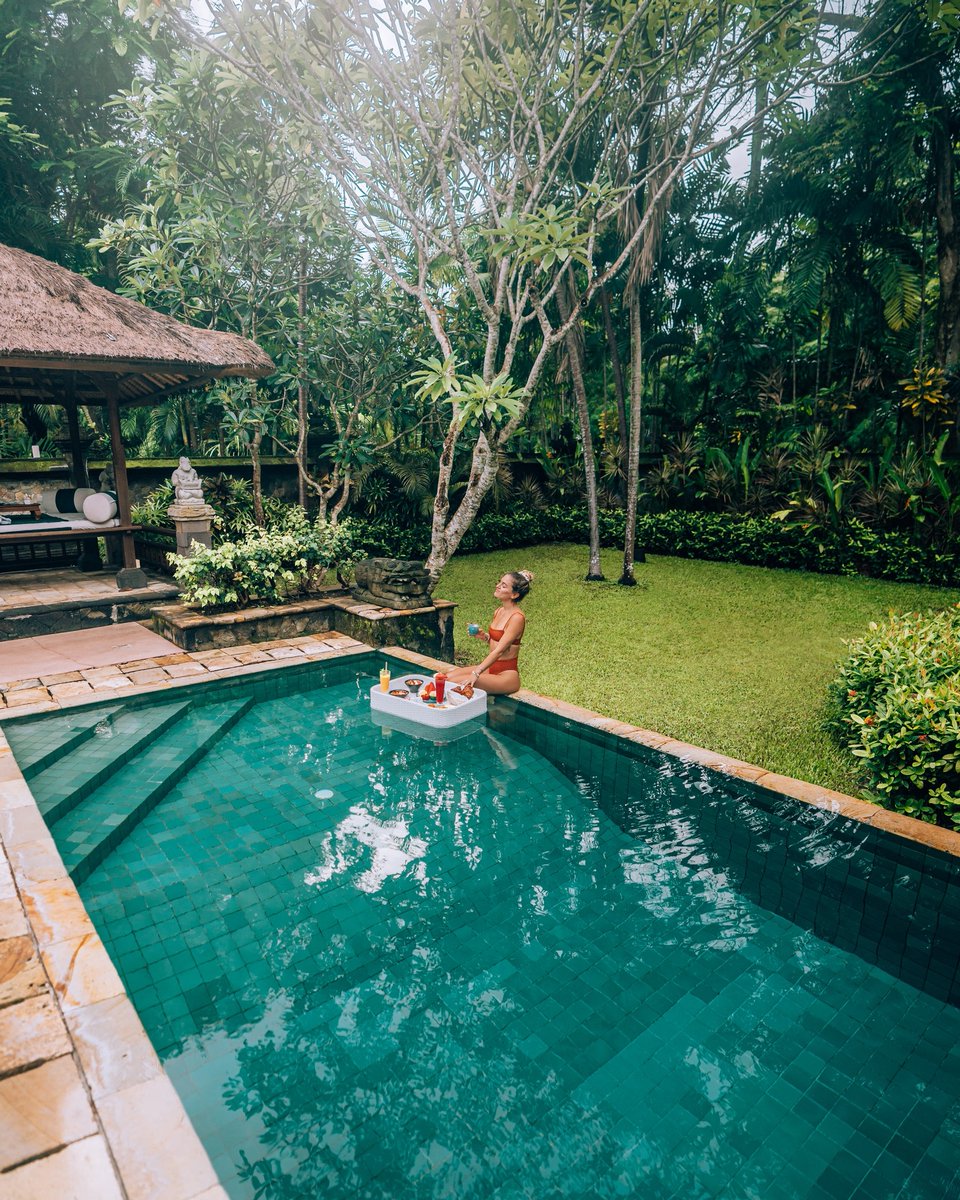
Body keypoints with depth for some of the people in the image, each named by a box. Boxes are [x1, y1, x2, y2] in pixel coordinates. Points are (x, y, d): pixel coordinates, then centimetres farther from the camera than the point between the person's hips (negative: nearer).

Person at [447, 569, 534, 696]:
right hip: (491, 668, 8)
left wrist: (476, 674, -30)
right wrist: (484, 636, -1)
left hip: (507, 675, -8)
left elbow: (499, 651, -25)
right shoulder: (499, 612, 7)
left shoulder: (517, 618, -18)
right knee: (449, 677, -5)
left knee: (456, 683, -20)